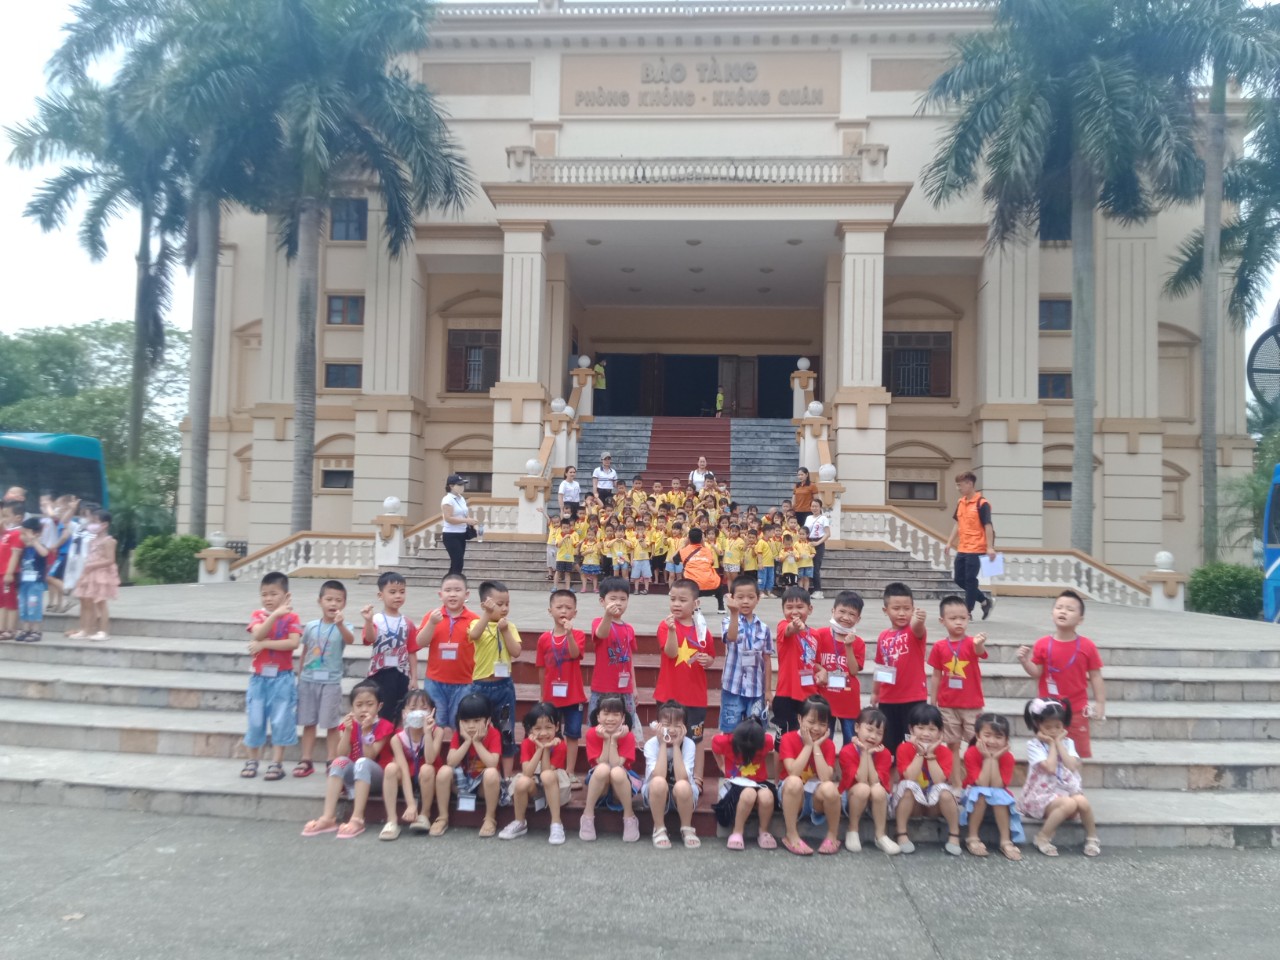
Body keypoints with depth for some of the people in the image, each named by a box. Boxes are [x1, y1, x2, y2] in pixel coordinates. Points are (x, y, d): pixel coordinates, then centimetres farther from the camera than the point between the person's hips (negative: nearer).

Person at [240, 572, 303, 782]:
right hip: (258, 677, 2)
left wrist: (265, 644, -19)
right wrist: (275, 614, -29)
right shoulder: (258, 615, 2)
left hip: (282, 677, -2)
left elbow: (294, 643, -18)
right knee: (255, 720, 8)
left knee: (281, 721, 2)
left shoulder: (291, 617, -3)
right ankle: (252, 761, 23)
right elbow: (258, 634, -19)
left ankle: (276, 763, 9)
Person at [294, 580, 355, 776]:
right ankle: (306, 761, 18)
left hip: (331, 681, -3)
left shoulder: (344, 626, -6)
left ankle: (331, 762, 9)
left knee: (332, 724, 2)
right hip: (308, 680, 3)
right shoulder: (311, 626, 2)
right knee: (308, 722, 10)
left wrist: (340, 624, -48)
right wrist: (299, 677, 10)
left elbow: (350, 640, -29)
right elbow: (304, 653, 10)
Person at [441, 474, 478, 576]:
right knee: (458, 563, -12)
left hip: (461, 534, 9)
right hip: (451, 535, -9)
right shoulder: (448, 500, -13)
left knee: (456, 563, 10)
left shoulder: (462, 499, 13)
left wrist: (470, 521, 3)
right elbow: (448, 518, -22)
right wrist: (466, 520, -25)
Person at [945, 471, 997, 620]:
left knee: (970, 580, -2)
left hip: (976, 549, -8)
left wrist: (990, 547, -19)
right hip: (962, 549, 8)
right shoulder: (960, 503, 10)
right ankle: (985, 600, 26)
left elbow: (988, 526, -15)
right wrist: (950, 542, 14)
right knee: (959, 580, 11)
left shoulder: (981, 503, -12)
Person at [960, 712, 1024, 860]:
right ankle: (972, 838, -23)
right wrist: (987, 758, -31)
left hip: (999, 800, 1)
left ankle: (1006, 841, -25)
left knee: (997, 794, -32)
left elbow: (997, 786, -25)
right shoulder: (971, 754, -22)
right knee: (981, 793, -34)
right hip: (974, 796, -1)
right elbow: (982, 785, -28)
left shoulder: (1007, 756, -17)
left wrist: (994, 759, -29)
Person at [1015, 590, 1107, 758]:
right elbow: (1037, 673, -5)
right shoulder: (1042, 644, -7)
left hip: (1076, 709, 0)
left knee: (1078, 753, 10)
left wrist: (1100, 704, -5)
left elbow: (1095, 676, -2)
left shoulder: (1087, 646, -7)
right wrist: (1025, 661, -24)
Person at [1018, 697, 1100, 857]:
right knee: (1069, 804, -33)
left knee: (1082, 801, -28)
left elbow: (1072, 766, -9)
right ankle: (1042, 838, -16)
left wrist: (1058, 742, -7)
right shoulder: (1034, 745, -7)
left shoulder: (1067, 742, 7)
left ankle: (1092, 838, -1)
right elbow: (1050, 768, -19)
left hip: (1067, 790, 4)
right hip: (1042, 793, -4)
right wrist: (1051, 744, -9)